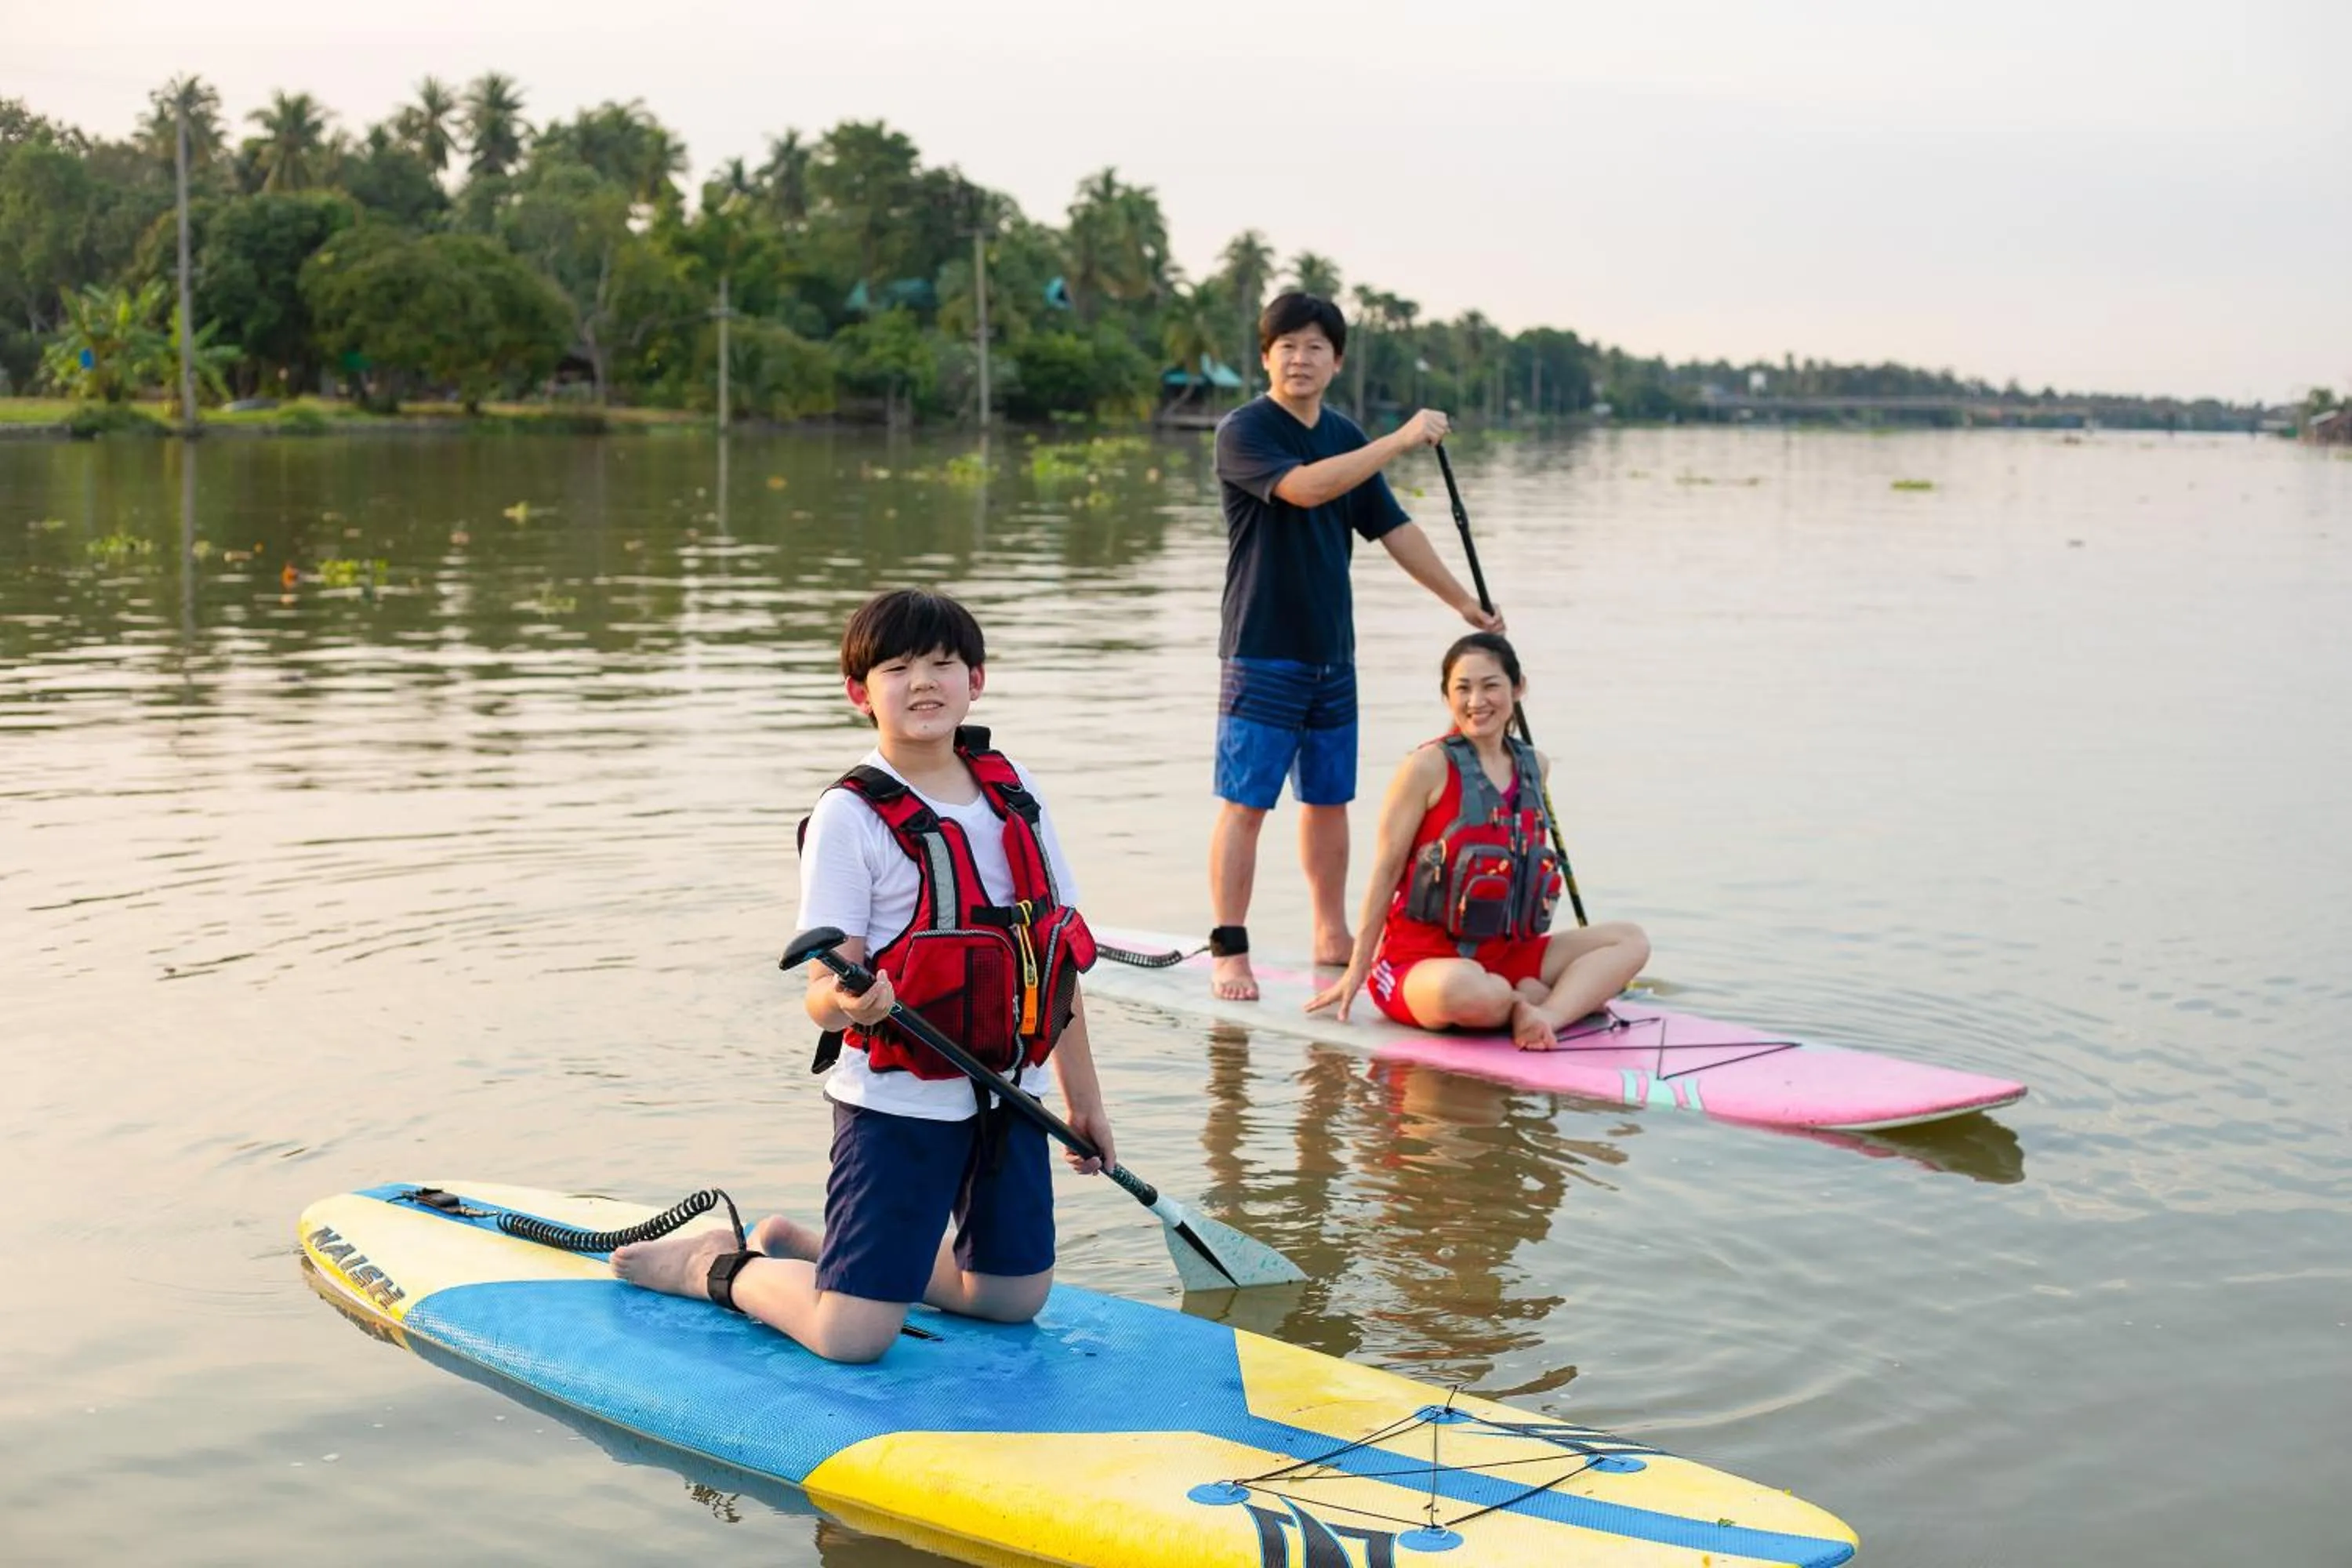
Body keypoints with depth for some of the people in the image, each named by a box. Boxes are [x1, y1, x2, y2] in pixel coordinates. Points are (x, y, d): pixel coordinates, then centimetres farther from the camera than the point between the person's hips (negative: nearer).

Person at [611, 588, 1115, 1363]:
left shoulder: (1013, 790, 5)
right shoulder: (850, 815, -12)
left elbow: (1057, 951, 11)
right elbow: (822, 996, -16)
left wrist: (1084, 1097, 13)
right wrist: (849, 1002, -40)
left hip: (1006, 1095, 6)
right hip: (898, 1102, -6)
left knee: (1014, 1299, 15)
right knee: (851, 1337, -12)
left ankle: (804, 1243, 31)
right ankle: (720, 1268, 19)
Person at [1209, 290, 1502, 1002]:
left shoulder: (1346, 438, 11)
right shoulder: (1244, 431, -10)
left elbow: (1394, 528, 16)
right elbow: (1305, 487, -27)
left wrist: (1463, 602, 16)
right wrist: (1404, 438, -25)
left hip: (1332, 650, 7)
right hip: (1262, 650, -7)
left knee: (1328, 797, 13)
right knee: (1246, 802, -6)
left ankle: (1332, 935, 24)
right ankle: (1229, 952, -2)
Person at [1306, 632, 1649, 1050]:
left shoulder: (1535, 766, 9)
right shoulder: (1429, 766, -10)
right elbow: (1387, 869, -8)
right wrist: (1356, 972, -7)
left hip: (1503, 955, 7)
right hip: (1419, 960, -7)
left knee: (1630, 941, -3)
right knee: (1465, 990, -42)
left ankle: (1545, 1014, -24)